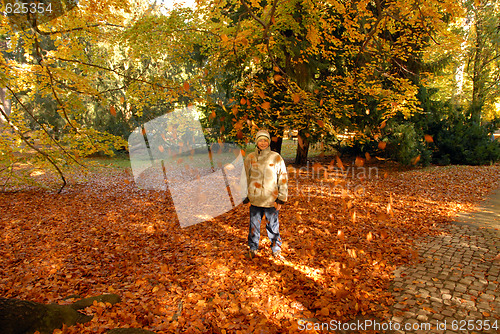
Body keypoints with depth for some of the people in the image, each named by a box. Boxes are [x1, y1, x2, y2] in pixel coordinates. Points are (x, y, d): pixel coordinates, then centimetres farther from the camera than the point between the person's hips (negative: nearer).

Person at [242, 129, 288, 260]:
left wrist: (281, 199, -2)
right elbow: (245, 179, 8)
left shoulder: (276, 158, -1)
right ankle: (253, 248, 32)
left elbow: (283, 179, 2)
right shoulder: (250, 158, 2)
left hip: (271, 200, -1)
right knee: (254, 225, 12)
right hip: (255, 200, 1)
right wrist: (246, 198, 5)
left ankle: (276, 250, 29)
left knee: (273, 225, 9)